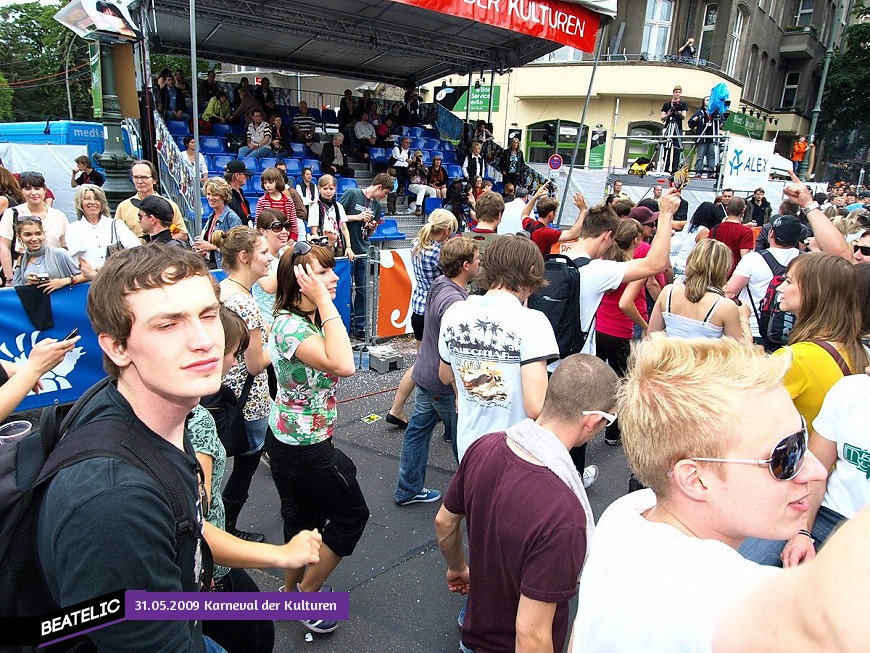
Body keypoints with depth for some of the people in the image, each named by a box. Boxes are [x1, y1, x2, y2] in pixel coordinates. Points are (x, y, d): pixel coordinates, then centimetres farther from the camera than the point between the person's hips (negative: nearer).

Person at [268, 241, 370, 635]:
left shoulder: (305, 319, 1)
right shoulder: (290, 326, -28)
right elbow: (343, 365, -42)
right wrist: (324, 302, -37)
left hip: (287, 438, 9)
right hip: (306, 448, -9)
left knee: (302, 516, 24)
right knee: (351, 514, 10)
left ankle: (291, 589, 44)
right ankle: (307, 595, 23)